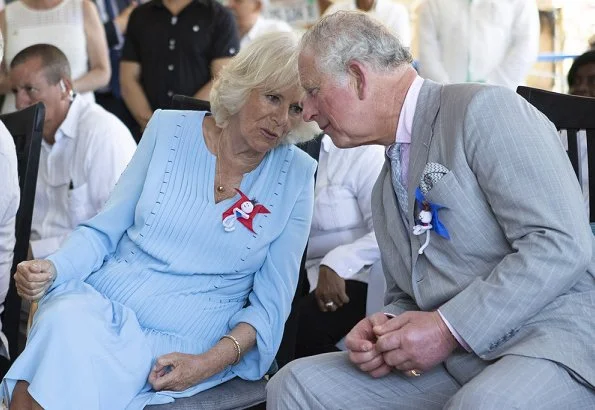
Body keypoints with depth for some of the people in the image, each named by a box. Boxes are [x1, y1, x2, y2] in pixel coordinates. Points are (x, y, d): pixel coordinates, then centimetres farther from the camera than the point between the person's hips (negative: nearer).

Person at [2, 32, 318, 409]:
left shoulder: (296, 174, 1)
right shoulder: (170, 129, 4)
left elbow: (272, 300, 1)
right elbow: (105, 229, 9)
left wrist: (211, 362, -14)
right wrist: (52, 269, -11)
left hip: (182, 341, -2)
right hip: (97, 302, 2)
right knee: (65, 323, -32)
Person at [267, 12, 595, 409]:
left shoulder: (484, 109, -8)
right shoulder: (386, 188, 19)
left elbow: (560, 244, -17)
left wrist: (449, 328, -17)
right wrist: (383, 328, 0)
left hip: (553, 339, -8)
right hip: (455, 357, 8)